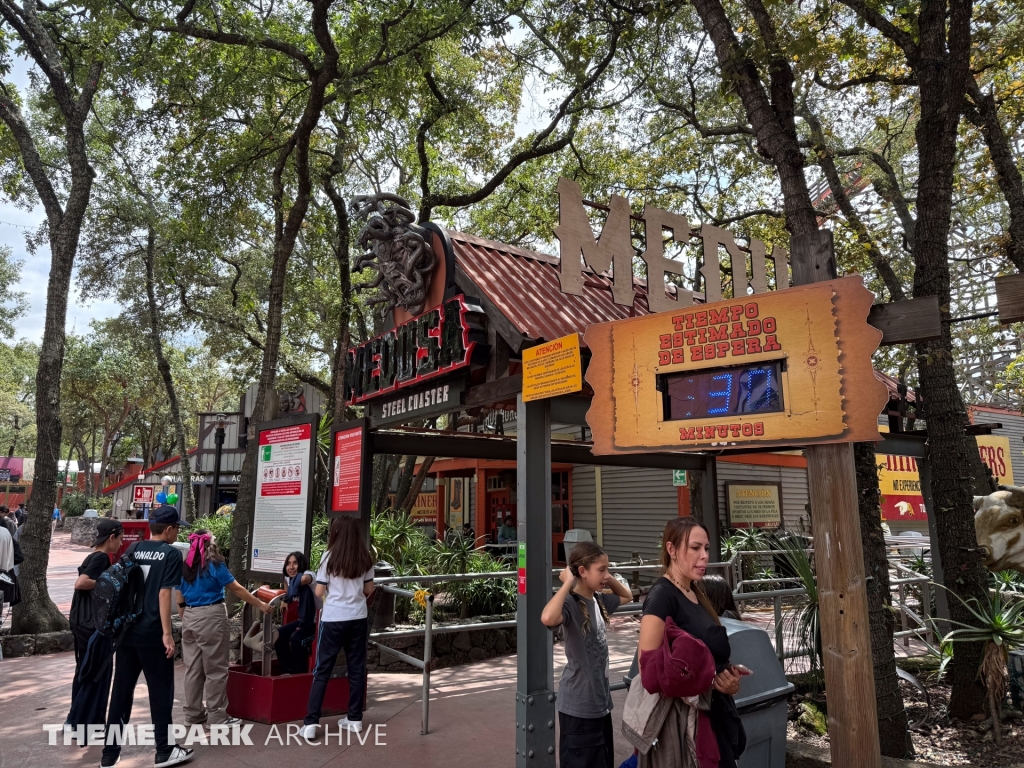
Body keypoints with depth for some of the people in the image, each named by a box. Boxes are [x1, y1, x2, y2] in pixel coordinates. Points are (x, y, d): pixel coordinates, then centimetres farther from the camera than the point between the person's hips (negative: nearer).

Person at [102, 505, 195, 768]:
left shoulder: (133, 549, 7)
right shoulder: (171, 553, -10)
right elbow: (164, 593, -16)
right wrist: (167, 633, -13)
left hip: (126, 630, 6)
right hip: (152, 633, -6)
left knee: (121, 691, 13)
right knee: (160, 691, 6)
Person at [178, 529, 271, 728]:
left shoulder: (184, 567, 8)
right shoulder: (214, 565, -8)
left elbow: (181, 601, 11)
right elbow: (237, 589, -6)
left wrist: (184, 621, 20)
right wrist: (260, 604, 1)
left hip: (189, 618, 6)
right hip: (211, 617, -6)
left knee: (193, 668, 13)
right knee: (215, 669, 1)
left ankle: (193, 713, 22)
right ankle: (217, 717, 6)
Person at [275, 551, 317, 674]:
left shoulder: (309, 574, -19)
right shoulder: (290, 579, 5)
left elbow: (304, 579, -45)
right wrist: (285, 599, 8)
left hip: (316, 622, -9)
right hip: (304, 620, 9)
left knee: (295, 638, -25)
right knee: (279, 635, -2)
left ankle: (301, 673, -6)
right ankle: (289, 671, 10)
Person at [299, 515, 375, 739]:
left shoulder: (330, 557, -8)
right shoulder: (365, 559, 2)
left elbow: (319, 592, -6)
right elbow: (369, 590, 8)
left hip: (333, 619, -3)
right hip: (358, 618, 3)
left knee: (322, 670, 5)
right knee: (357, 668, 12)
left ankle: (311, 723, 4)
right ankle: (355, 718, 19)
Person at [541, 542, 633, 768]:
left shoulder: (600, 601, 3)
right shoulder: (571, 604, -22)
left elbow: (626, 596, 23)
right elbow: (548, 618, -45)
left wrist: (609, 579, 3)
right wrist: (567, 584, -31)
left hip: (601, 701, 8)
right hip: (578, 706, -8)